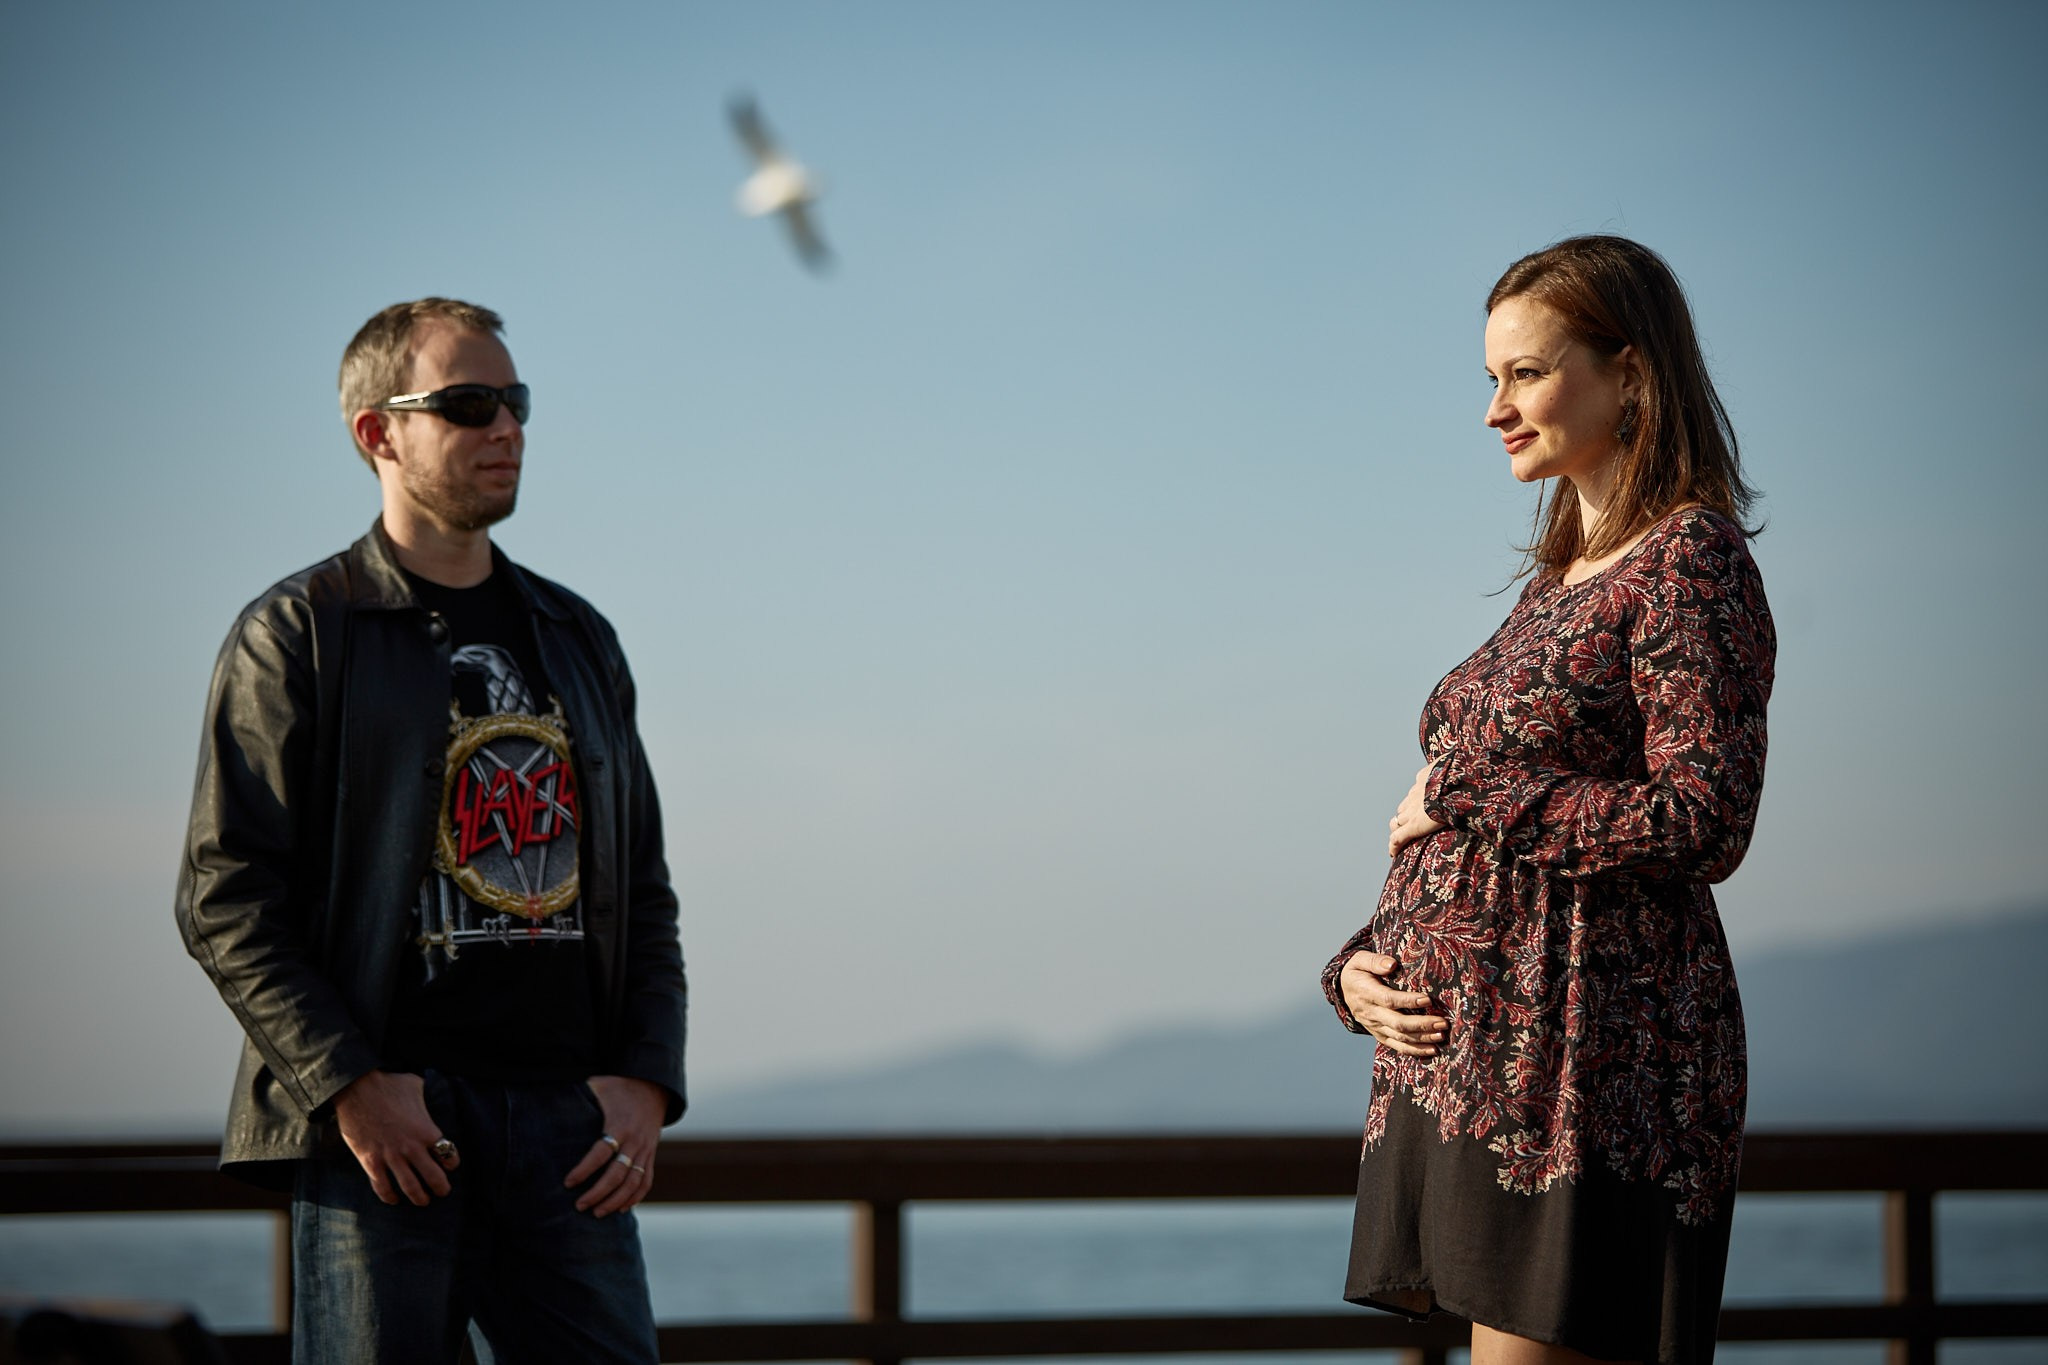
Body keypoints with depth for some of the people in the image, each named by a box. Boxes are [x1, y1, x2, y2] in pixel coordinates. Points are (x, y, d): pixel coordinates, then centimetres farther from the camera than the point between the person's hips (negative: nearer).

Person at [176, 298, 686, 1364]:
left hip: (571, 1122, 5)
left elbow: (644, 893, 21)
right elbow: (224, 898, -4)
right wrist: (348, 1086, -15)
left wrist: (647, 1080, 5)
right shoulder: (297, 635, 3)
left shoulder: (577, 640, 20)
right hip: (388, 1122, -5)